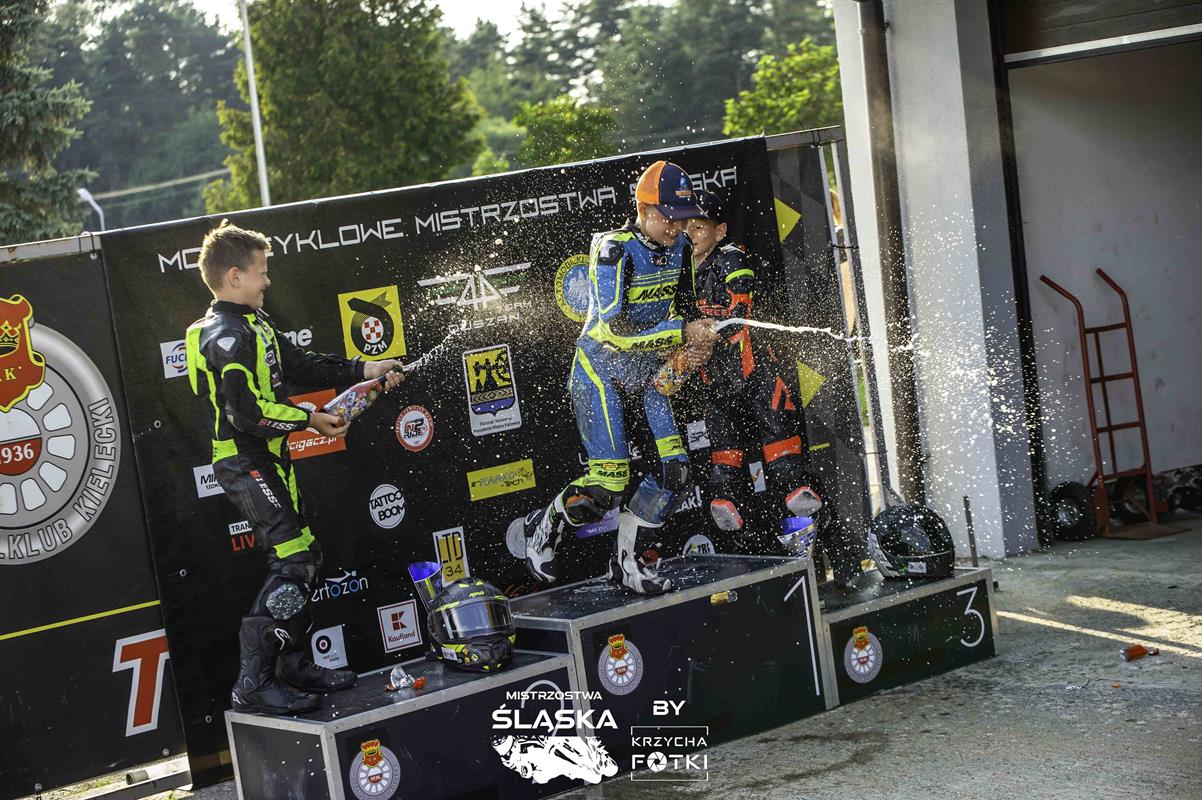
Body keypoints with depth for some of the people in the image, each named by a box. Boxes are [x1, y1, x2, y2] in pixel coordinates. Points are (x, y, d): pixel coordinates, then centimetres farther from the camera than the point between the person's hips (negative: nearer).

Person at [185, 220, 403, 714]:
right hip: (245, 463, -11)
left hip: (267, 459, 11)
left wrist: (364, 371, 15)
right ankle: (254, 683, -14)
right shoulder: (226, 336, -19)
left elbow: (301, 366, 19)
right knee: (292, 562, -14)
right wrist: (309, 420, -17)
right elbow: (247, 413, -26)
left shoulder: (254, 323, 14)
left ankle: (293, 665, 24)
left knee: (302, 560, 15)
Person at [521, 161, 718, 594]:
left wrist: (691, 343, -3)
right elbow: (614, 328, -30)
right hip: (600, 369, -7)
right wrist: (682, 332, -31)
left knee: (674, 470, -4)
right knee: (609, 482, -14)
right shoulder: (614, 252, -22)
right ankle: (544, 526, 16)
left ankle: (625, 561, 15)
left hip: (646, 373, 7)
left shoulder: (679, 248, 0)